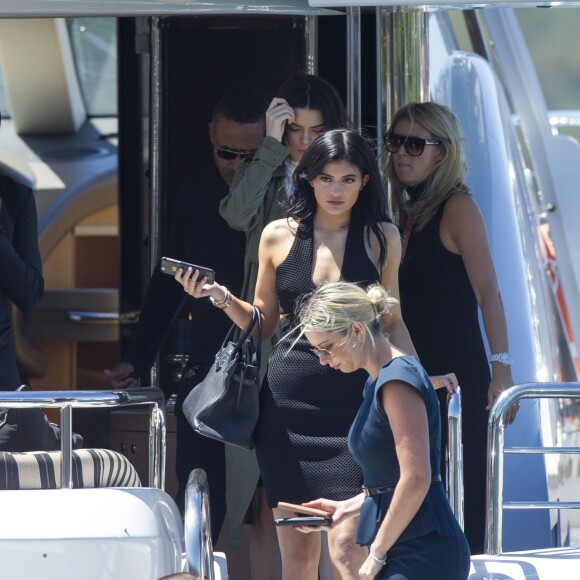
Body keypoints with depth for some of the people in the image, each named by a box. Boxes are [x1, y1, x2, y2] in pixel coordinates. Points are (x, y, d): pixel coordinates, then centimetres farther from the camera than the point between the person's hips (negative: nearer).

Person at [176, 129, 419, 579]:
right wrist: (221, 297, -2)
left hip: (354, 402, -2)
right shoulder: (279, 236, 6)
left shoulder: (381, 237, 4)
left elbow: (391, 321, 12)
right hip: (289, 404, 2)